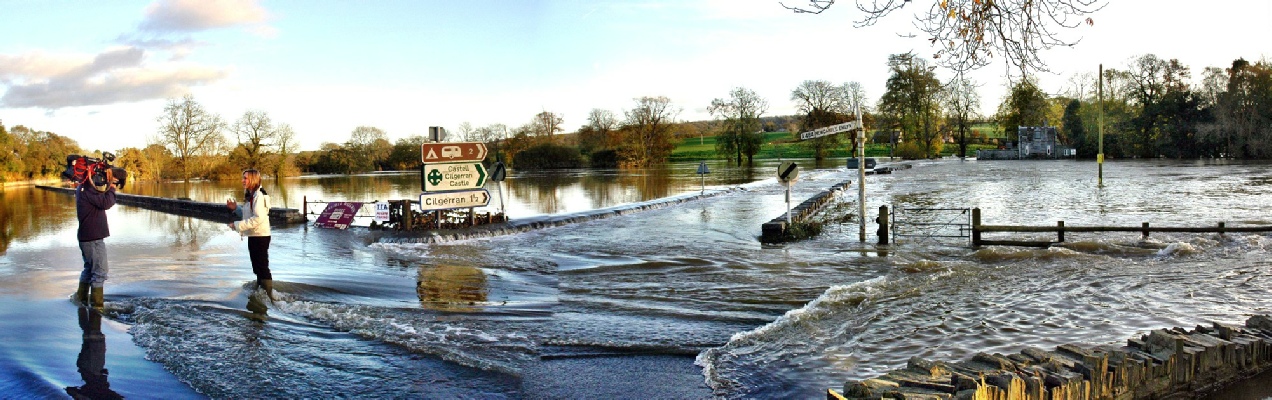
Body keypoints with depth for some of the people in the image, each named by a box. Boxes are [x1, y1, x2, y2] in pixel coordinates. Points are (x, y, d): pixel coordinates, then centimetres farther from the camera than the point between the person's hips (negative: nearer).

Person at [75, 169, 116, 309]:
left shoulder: (82, 188, 12)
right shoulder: (88, 190, -19)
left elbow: (102, 197, 13)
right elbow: (106, 203, -24)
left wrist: (109, 185, -2)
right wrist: (112, 188, -11)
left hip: (86, 237, 10)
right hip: (93, 238, -10)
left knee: (90, 268, 23)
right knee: (100, 271, -6)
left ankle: (81, 298, 33)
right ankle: (97, 305, -3)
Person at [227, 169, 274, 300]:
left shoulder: (259, 196, -17)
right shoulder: (251, 196, 14)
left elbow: (258, 218, -26)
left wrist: (238, 225, -23)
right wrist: (236, 208, 8)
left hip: (260, 236, -10)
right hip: (254, 236, 10)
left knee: (262, 267, -8)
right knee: (258, 268, 20)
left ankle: (269, 295, -5)